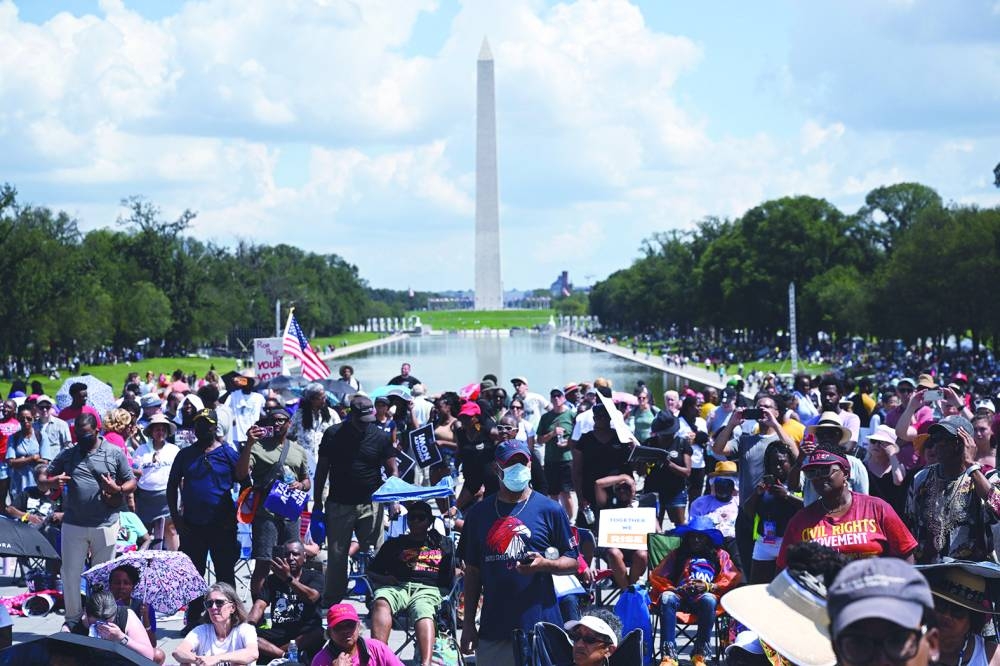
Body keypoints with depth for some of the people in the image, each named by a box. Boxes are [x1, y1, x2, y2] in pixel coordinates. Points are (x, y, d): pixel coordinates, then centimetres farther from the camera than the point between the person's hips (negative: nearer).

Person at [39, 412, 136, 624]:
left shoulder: (114, 453, 3)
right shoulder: (68, 454, 7)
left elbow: (132, 483, 7)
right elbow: (42, 481, 9)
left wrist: (118, 489, -15)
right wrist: (53, 482, -15)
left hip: (105, 525, -2)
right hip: (73, 525, 2)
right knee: (71, 574, 3)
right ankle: (72, 619, 15)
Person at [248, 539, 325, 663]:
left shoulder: (314, 576, 8)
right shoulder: (272, 579, 17)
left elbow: (312, 597, -14)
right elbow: (260, 604, 1)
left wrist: (289, 578, -26)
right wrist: (249, 624, -19)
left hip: (306, 633, -3)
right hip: (278, 632, 3)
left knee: (320, 635, -38)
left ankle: (271, 652, -33)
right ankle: (286, 656, -36)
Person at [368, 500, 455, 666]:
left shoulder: (443, 544, 31)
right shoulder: (394, 544, 33)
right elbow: (372, 572, 27)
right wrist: (385, 579, 5)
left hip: (428, 589, -1)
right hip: (396, 587, 1)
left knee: (423, 612, -40)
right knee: (381, 602, -38)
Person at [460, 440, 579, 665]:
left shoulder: (550, 510, 3)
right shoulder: (479, 513, 11)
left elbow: (572, 563, 4)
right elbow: (472, 572, 14)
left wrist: (544, 564, -17)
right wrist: (468, 623, 10)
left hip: (540, 623, -2)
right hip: (493, 628, 2)